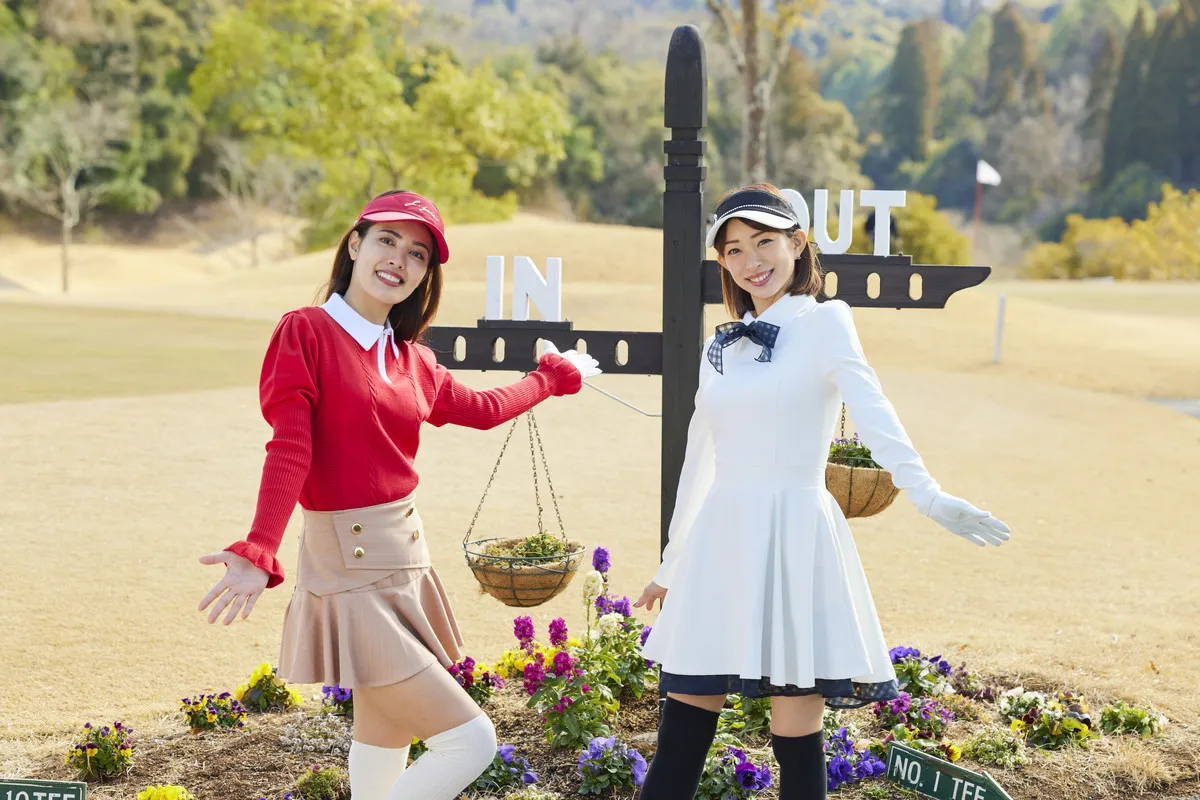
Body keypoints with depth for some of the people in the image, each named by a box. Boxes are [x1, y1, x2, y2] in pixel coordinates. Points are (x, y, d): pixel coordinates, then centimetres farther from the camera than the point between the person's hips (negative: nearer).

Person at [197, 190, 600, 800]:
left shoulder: (412, 360, 10)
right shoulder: (306, 332, -9)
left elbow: (483, 408, 27)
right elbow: (290, 449, -18)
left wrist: (555, 374, 38)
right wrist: (258, 552, -31)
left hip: (405, 566, 8)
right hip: (349, 572, -8)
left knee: (386, 737, 17)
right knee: (470, 740, -10)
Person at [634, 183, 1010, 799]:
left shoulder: (824, 323, -2)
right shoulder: (722, 345, 14)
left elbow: (872, 413, -21)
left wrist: (926, 493, -39)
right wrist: (670, 565, 29)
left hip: (792, 535, -5)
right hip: (720, 539, 6)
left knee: (796, 738, -1)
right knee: (682, 730, 6)